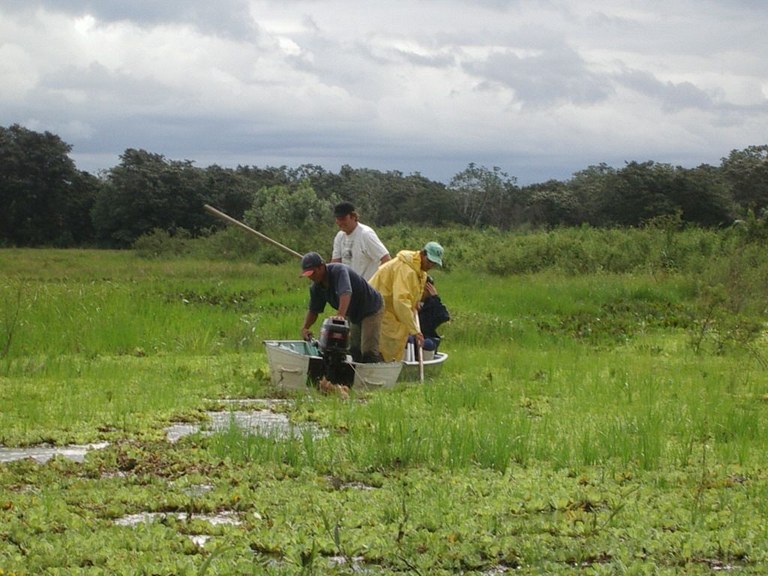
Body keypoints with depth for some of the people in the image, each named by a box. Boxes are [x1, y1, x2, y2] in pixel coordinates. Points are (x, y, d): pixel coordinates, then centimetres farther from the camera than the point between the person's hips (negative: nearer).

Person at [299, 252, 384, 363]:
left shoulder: (339, 270, -31)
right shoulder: (316, 287, -5)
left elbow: (346, 293, -48)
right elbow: (313, 310, 4)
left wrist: (340, 315, -62)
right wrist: (304, 328, -14)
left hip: (372, 309, -9)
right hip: (354, 315, 9)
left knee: (368, 351, -18)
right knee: (354, 351, 11)